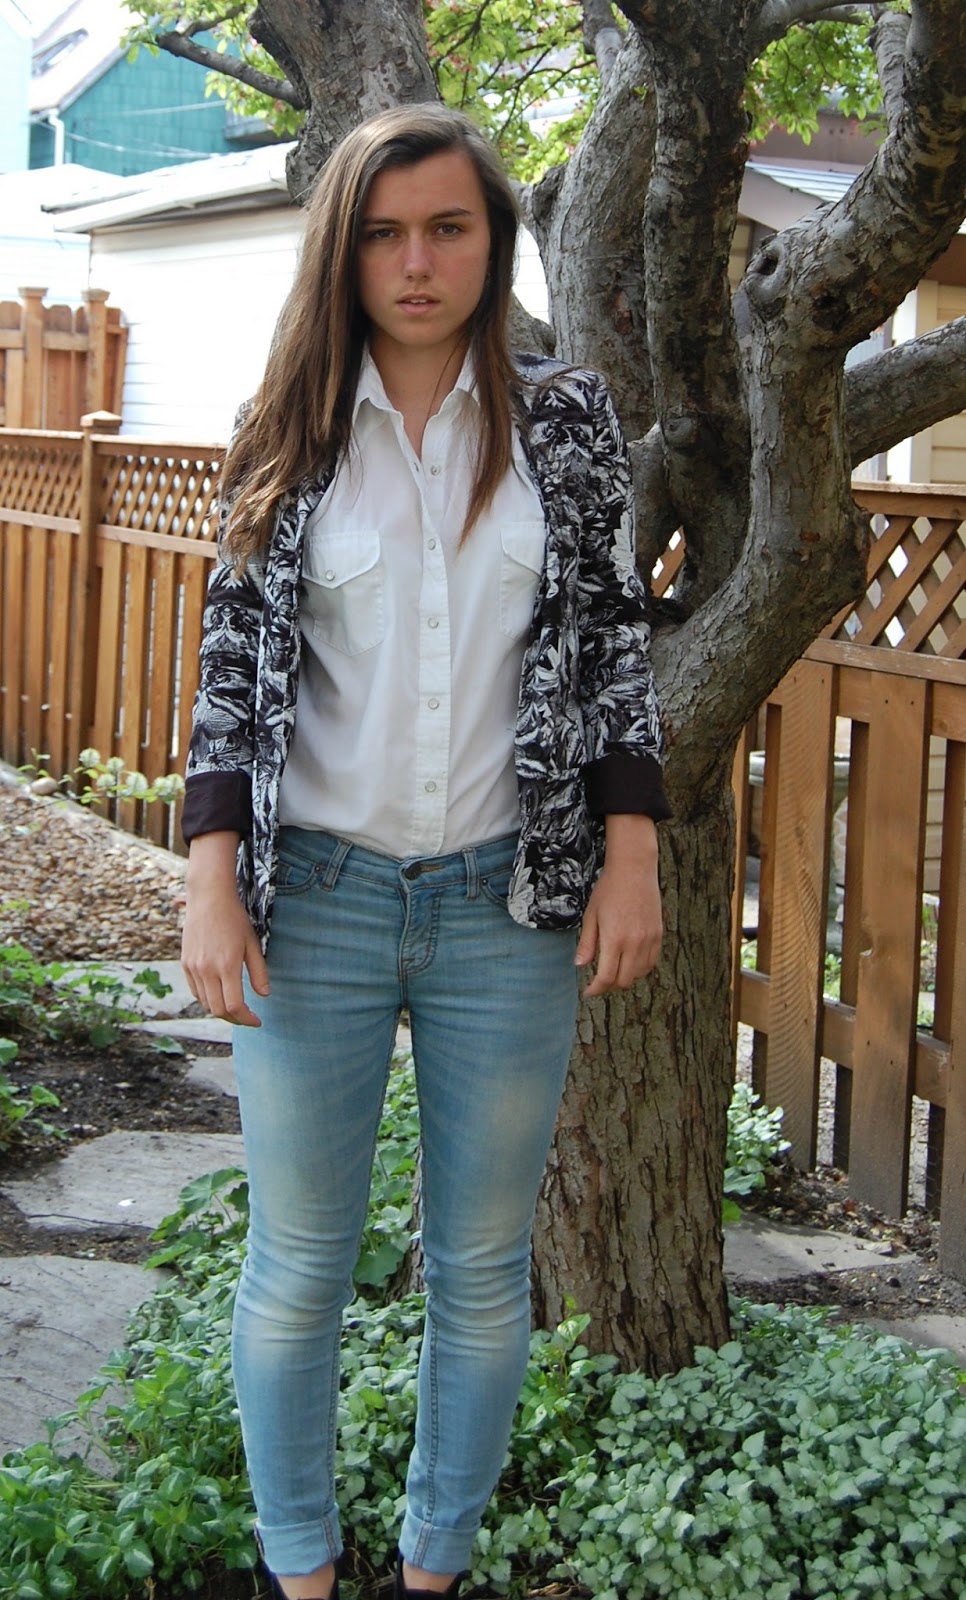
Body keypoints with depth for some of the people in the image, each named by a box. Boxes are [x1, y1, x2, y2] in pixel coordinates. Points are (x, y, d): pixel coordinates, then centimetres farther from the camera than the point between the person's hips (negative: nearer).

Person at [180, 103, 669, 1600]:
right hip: (316, 901, 0)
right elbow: (234, 662, 2)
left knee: (483, 1268, 11)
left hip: (508, 907, 0)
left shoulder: (568, 420, 2)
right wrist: (210, 882, -6)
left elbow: (616, 638, 4)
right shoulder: (290, 433, 2)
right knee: (298, 1268, 8)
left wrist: (631, 855, -3)